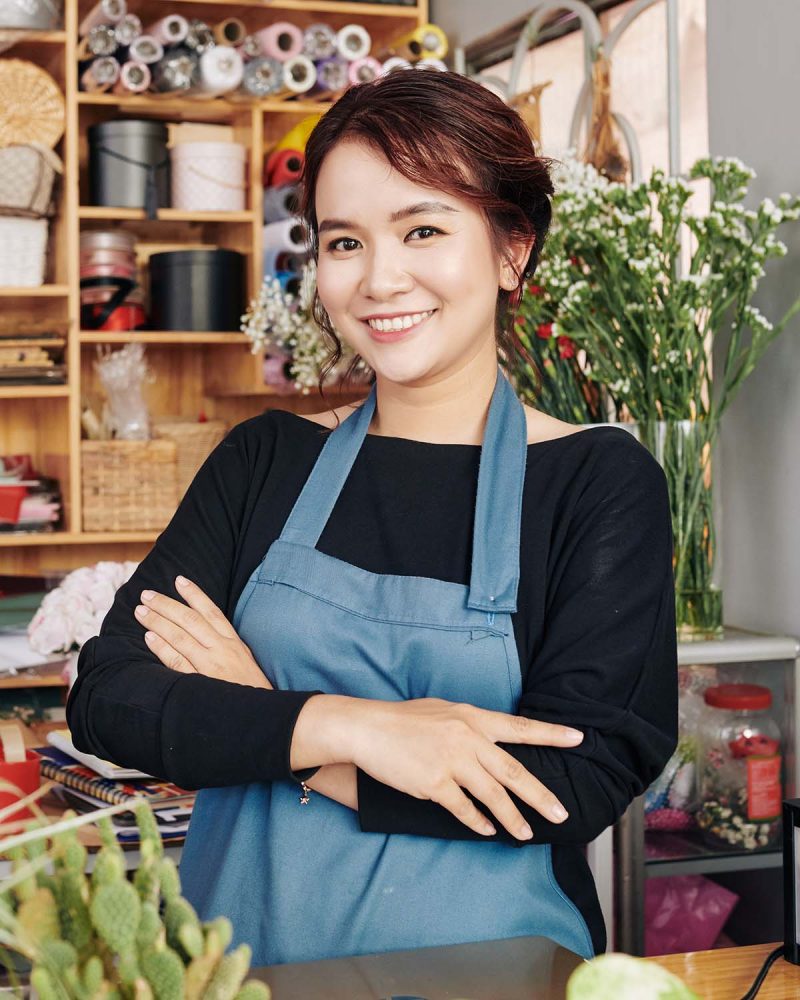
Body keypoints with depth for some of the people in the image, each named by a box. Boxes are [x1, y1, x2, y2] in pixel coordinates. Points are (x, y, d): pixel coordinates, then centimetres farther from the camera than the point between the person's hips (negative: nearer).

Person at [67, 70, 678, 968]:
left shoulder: (601, 481, -2)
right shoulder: (266, 460, 7)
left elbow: (582, 784, -11)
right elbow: (104, 697, -1)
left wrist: (253, 726, -8)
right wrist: (339, 723, -16)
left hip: (481, 965, -3)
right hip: (244, 953, 3)